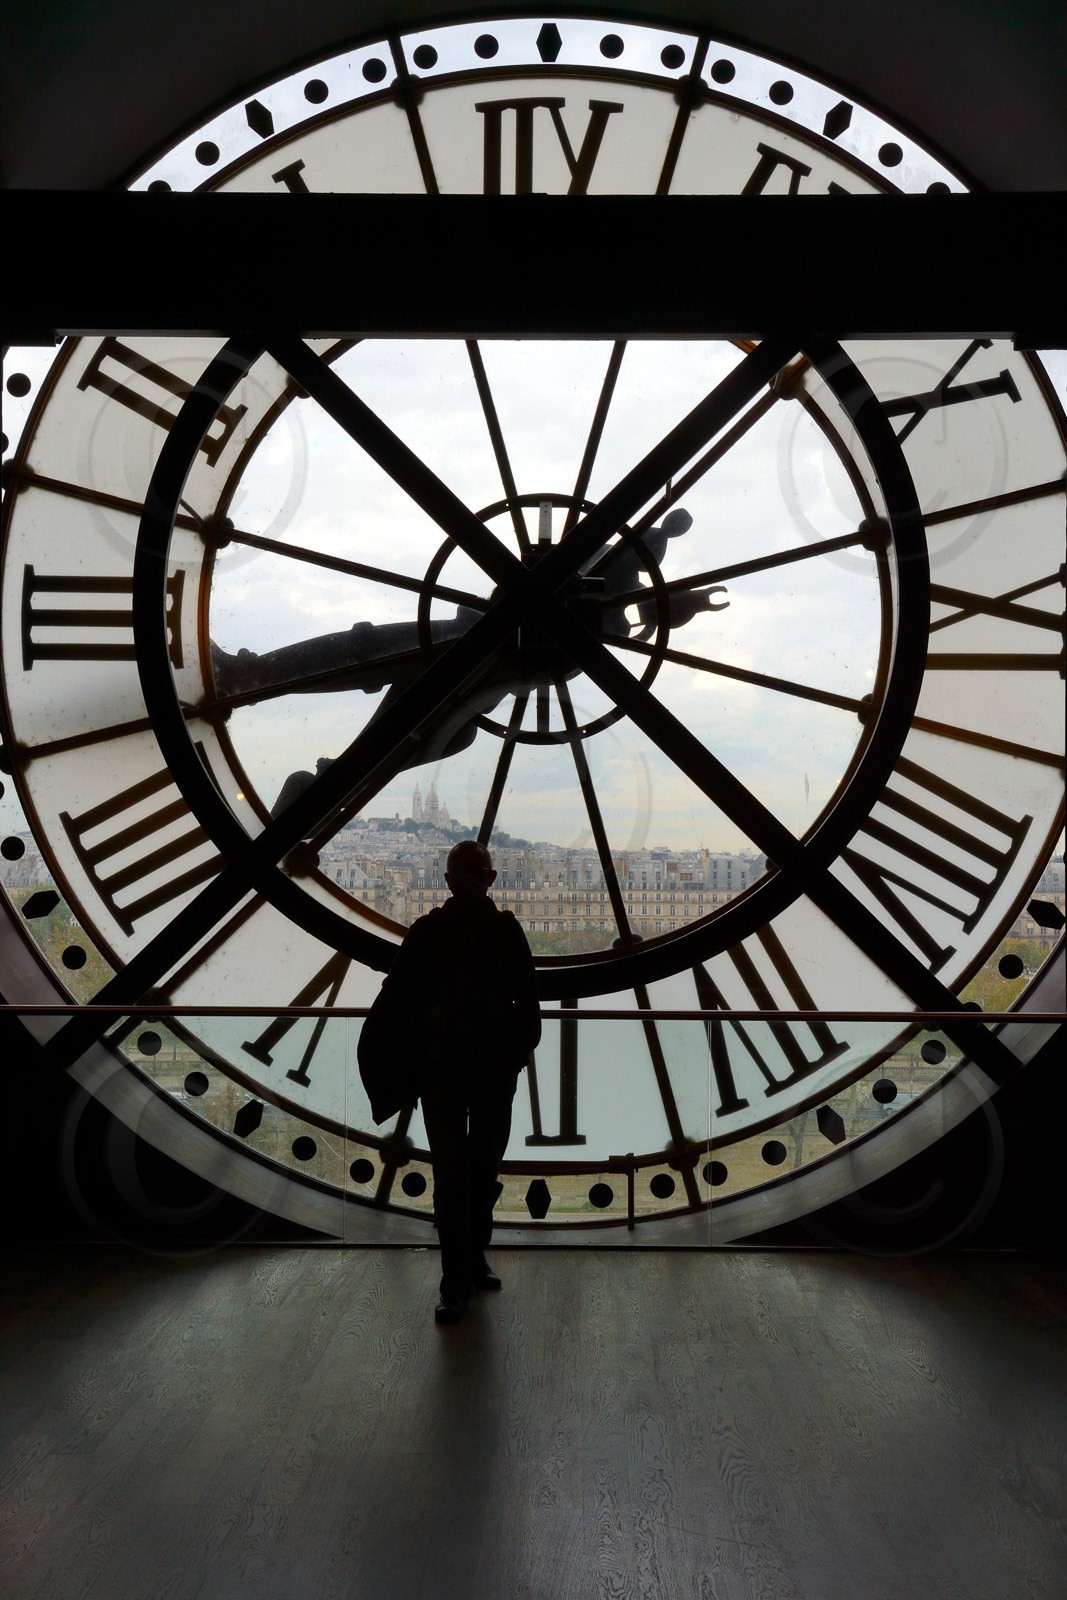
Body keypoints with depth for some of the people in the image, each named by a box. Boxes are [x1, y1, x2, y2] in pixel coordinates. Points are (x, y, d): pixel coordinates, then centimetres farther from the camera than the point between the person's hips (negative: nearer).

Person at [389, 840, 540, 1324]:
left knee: (485, 1174, 15)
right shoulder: (427, 931, -3)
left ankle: (474, 1257, 34)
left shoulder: (507, 931, 0)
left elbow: (527, 1005, 3)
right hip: (441, 1071, -2)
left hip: (495, 1073, 2)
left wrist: (516, 1054, -6)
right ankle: (455, 1282, 9)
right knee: (451, 1178, -1)